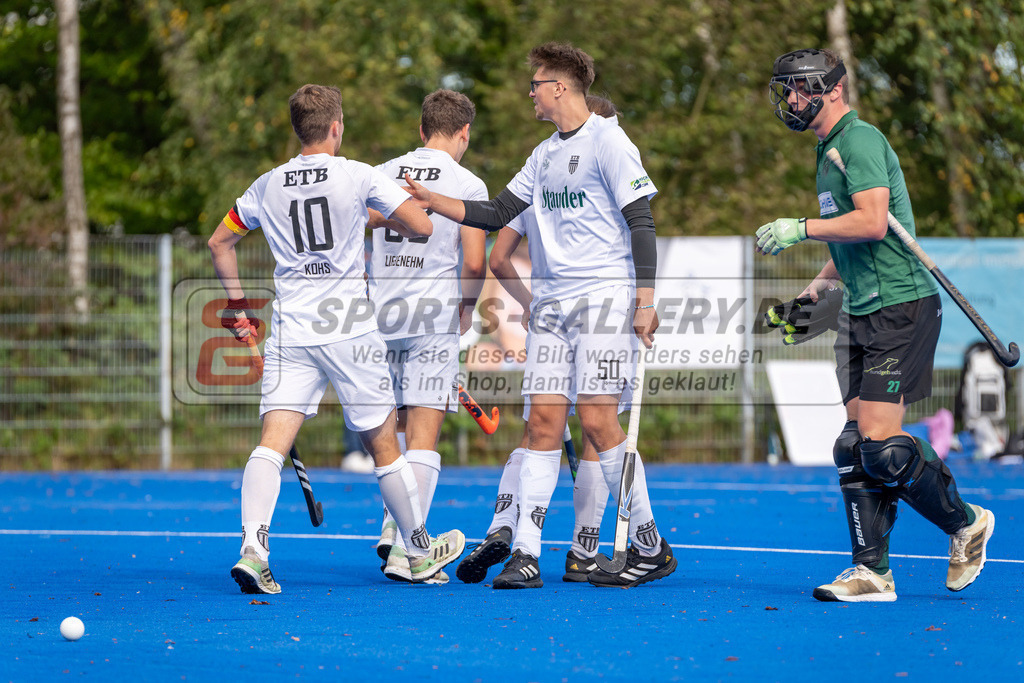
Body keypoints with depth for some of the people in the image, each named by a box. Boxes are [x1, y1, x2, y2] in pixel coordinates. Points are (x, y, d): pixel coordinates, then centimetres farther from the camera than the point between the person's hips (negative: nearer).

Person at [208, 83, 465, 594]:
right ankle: (421, 552, 24)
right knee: (382, 443, 10)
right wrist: (391, 223, 19)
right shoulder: (358, 176, -3)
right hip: (349, 331, -2)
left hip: (289, 330, 3)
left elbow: (219, 243, 16)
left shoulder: (267, 185, 8)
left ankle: (253, 548, -26)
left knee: (272, 442, -6)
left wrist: (236, 305, 24)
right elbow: (421, 226, -3)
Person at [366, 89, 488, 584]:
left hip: (379, 314, 5)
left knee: (400, 426, 21)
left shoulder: (380, 175, 10)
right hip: (434, 317, -5)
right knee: (424, 434, -5)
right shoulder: (468, 185, -3)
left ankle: (392, 529, 14)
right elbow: (473, 265, -9)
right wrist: (465, 313, 9)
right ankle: (405, 553, -11)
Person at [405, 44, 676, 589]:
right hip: (552, 299, 7)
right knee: (543, 421, -1)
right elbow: (497, 214, 22)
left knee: (597, 419, -12)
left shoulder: (608, 142, -7)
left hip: (605, 296, -7)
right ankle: (525, 555, -3)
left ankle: (651, 548, -1)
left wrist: (645, 301, -16)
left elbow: (641, 222, -10)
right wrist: (432, 201, 15)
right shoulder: (544, 155, 17)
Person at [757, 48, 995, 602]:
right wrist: (817, 286, 20)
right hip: (863, 311, 10)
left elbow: (873, 222, -24)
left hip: (900, 306, -10)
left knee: (879, 440, -13)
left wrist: (800, 229, -20)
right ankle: (872, 572, 2)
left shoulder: (859, 141, -11)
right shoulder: (831, 150, 20)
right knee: (856, 443, 2)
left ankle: (965, 524, 7)